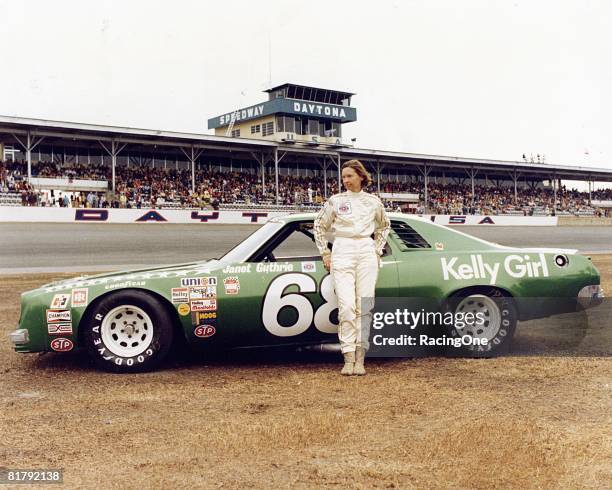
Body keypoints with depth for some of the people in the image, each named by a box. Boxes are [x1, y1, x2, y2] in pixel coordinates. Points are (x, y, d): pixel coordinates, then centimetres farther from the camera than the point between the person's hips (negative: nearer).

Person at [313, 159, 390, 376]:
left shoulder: (373, 202, 9)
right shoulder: (335, 201, 5)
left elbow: (384, 226, 26)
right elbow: (319, 226, 14)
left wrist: (378, 250, 17)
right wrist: (325, 254, 10)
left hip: (367, 253, 2)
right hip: (342, 253, -1)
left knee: (364, 307, -2)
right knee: (346, 306, -10)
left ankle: (360, 360, 2)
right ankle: (348, 359, -6)